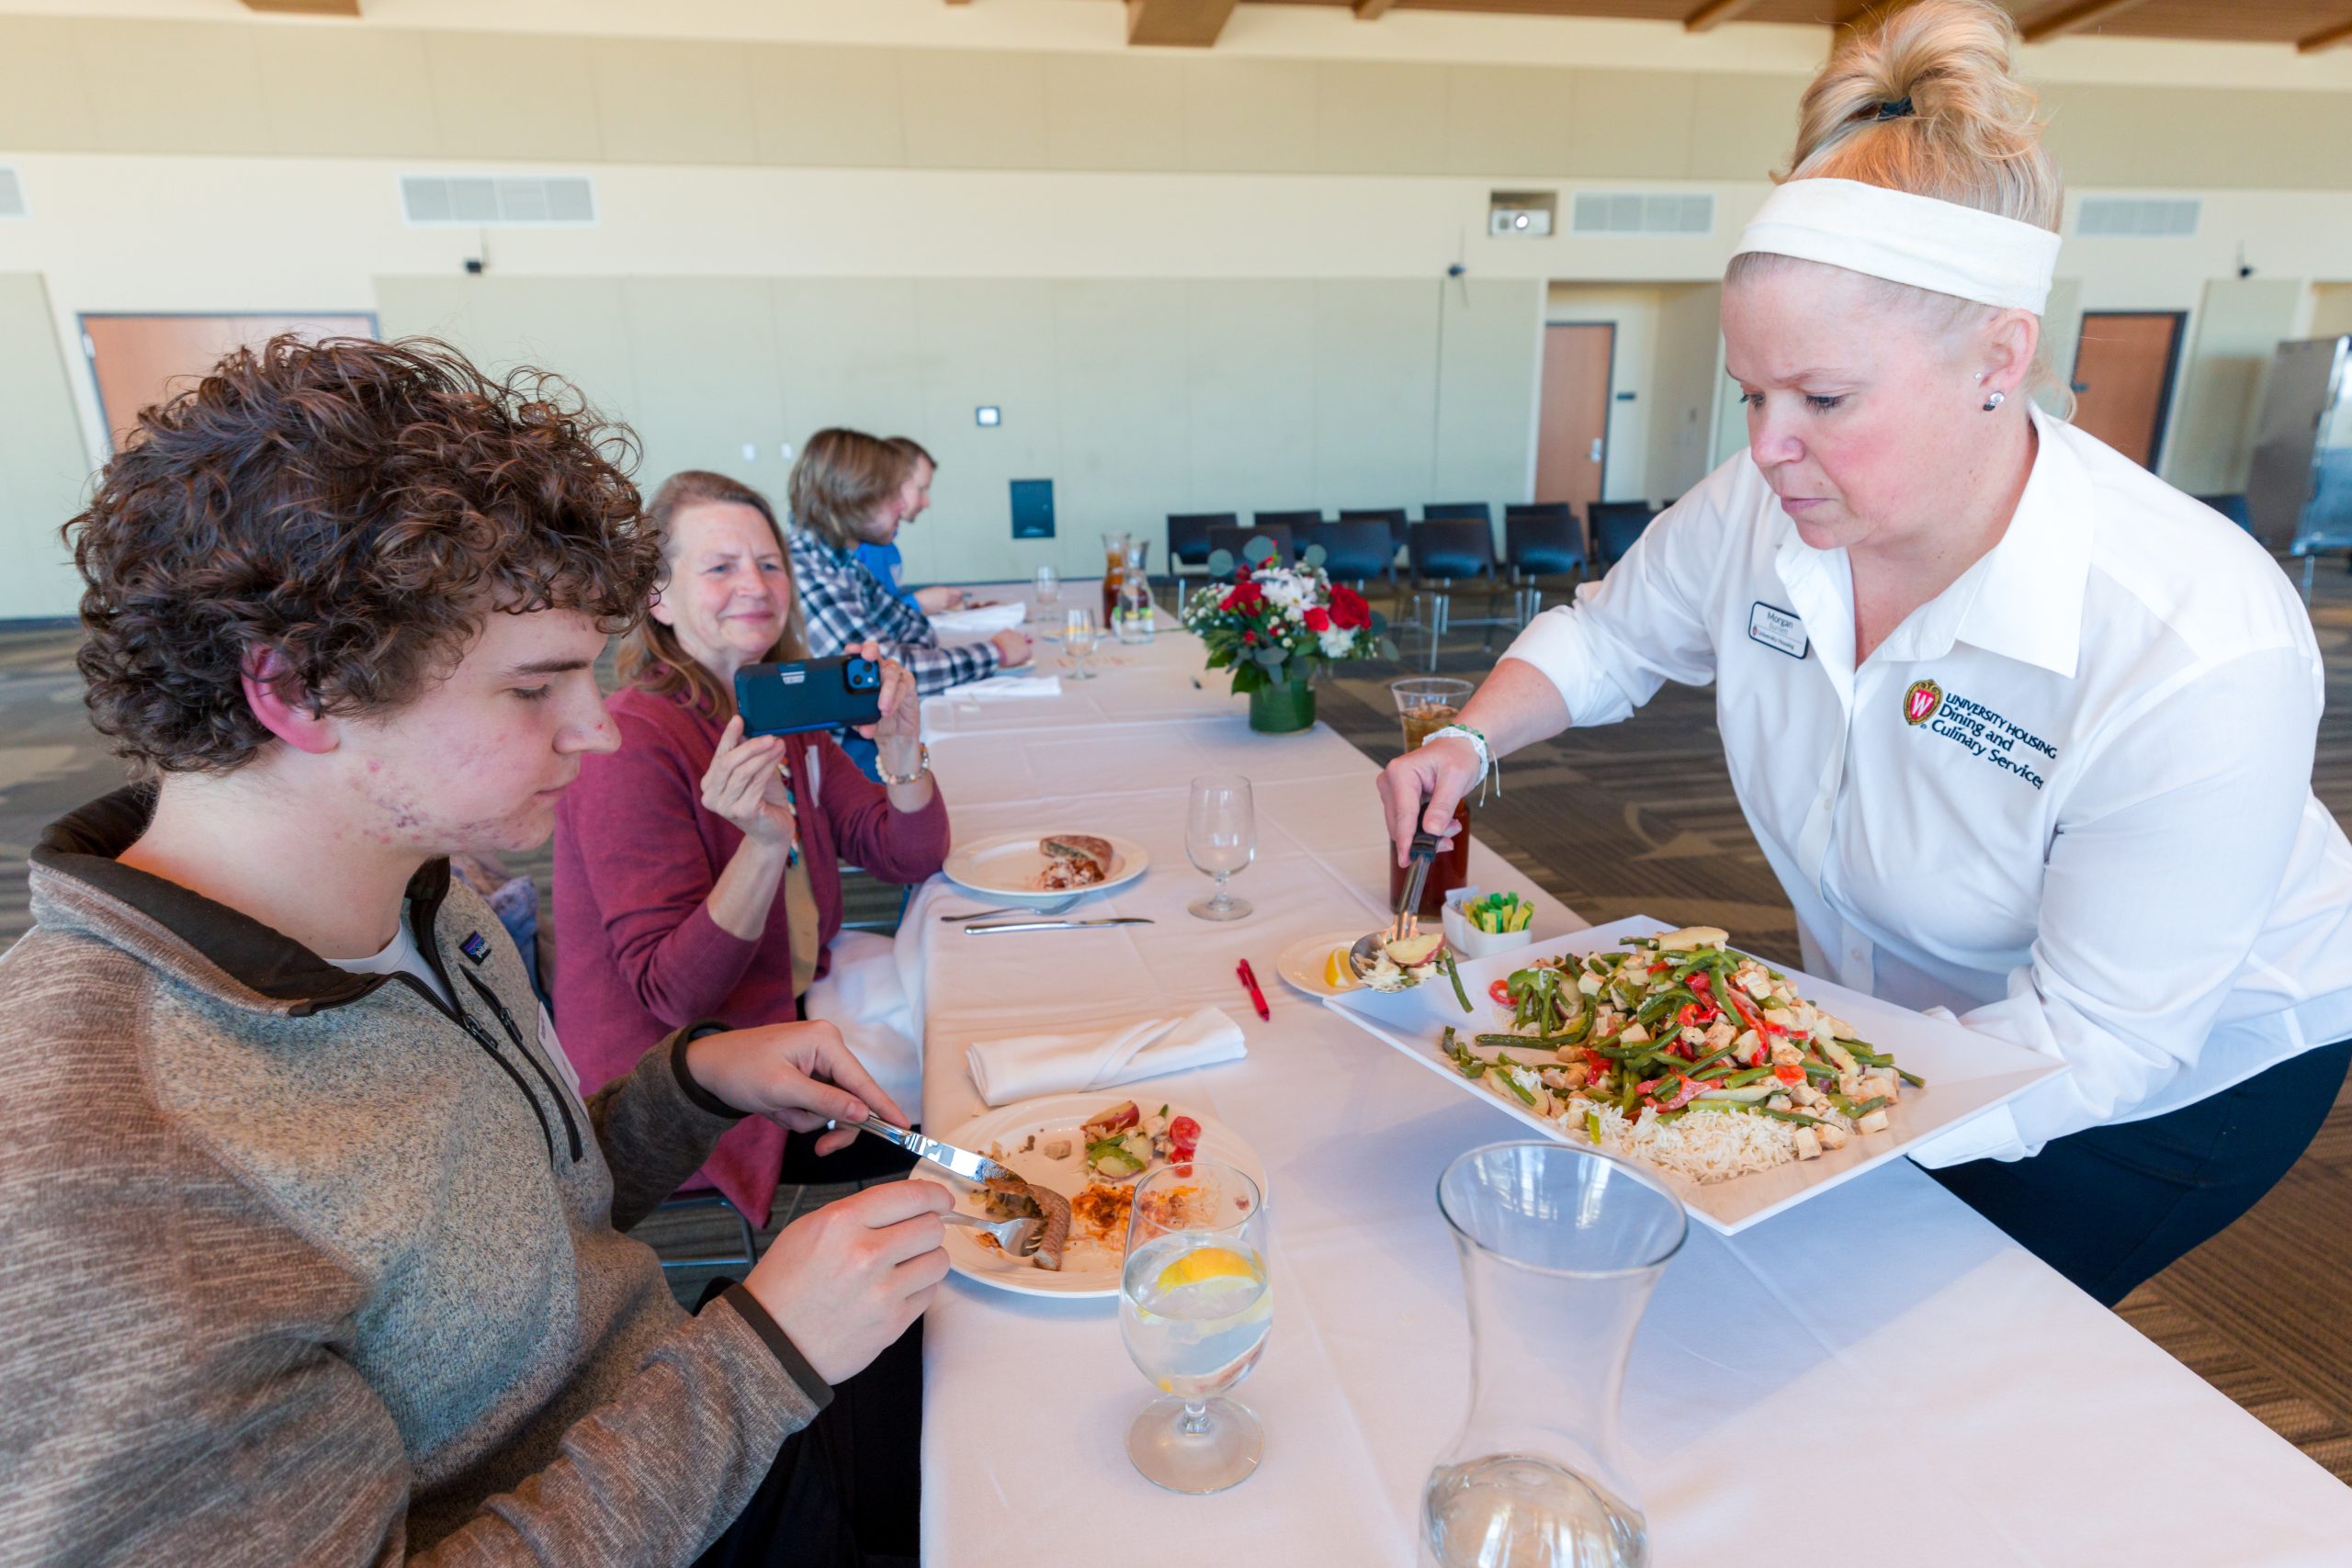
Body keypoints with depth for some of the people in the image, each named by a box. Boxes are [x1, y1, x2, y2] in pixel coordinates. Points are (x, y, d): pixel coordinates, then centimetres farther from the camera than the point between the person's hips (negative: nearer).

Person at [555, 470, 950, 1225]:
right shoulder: (632, 744, -21)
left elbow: (910, 858, 1)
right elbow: (673, 994, -23)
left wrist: (899, 746, -17)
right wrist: (765, 845, -36)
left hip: (795, 997, 8)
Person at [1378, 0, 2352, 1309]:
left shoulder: (2196, 656, -35)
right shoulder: (1762, 508, -20)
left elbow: (2088, 1042, -31)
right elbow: (1606, 636, 0)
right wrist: (1471, 740, -18)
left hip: (2187, 1068, -4)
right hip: (1892, 1008, 5)